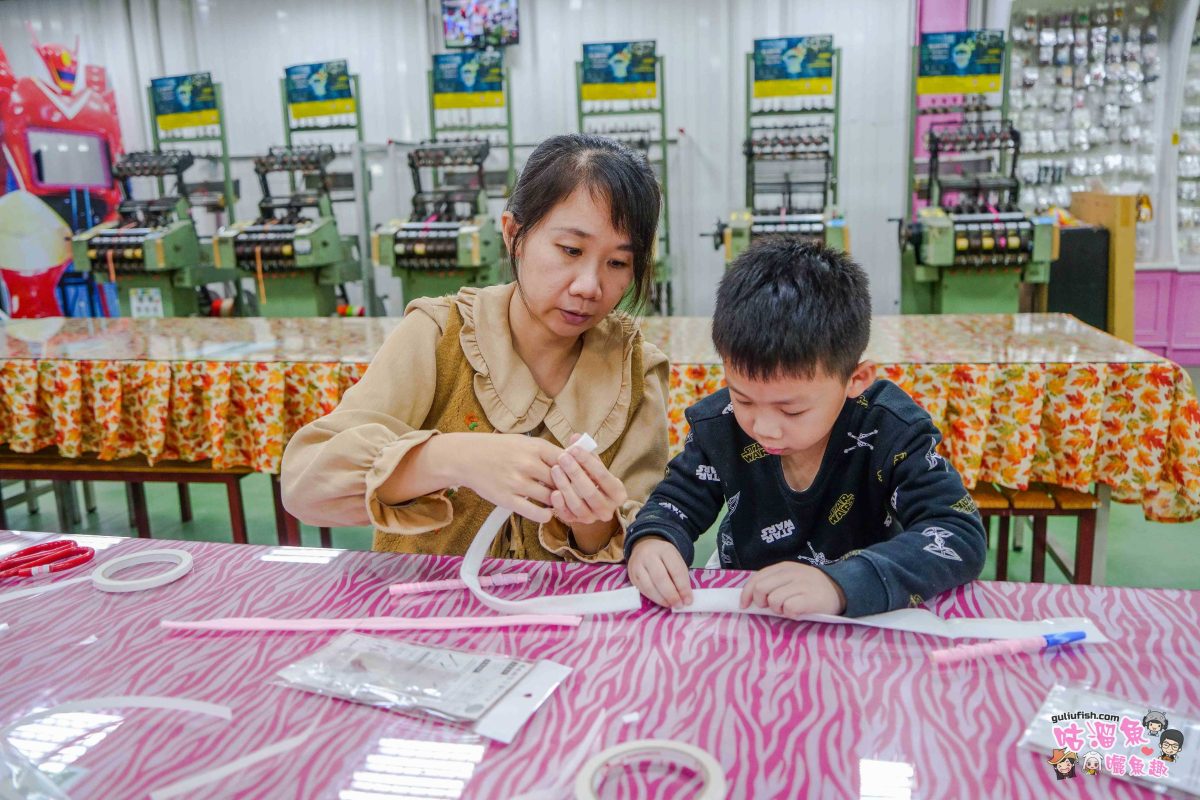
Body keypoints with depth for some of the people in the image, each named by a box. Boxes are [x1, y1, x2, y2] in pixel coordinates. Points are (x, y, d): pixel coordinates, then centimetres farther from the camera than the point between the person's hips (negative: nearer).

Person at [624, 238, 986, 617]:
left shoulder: (891, 430, -19)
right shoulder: (719, 425, -11)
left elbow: (962, 536, -25)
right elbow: (676, 501, 1)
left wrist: (841, 585, -39)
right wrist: (651, 541, -22)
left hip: (862, 629, -1)